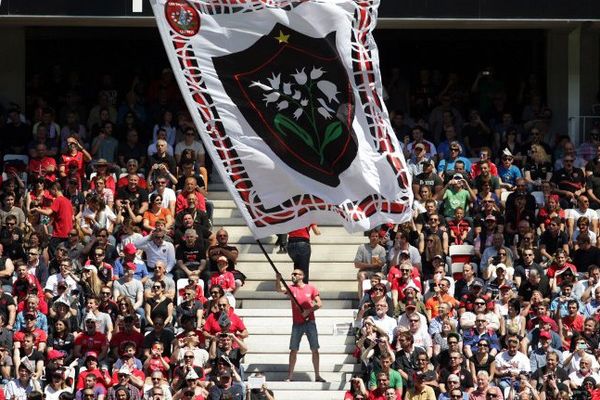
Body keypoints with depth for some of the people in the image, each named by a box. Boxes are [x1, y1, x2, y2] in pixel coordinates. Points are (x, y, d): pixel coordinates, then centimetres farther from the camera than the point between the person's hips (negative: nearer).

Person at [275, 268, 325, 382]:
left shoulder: (311, 288, 3)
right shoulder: (291, 288, 4)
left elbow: (319, 304, 0)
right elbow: (280, 290, -14)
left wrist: (309, 310, -15)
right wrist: (279, 280, -33)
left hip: (310, 322, -1)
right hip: (297, 324, 1)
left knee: (315, 349, 0)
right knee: (293, 349, -1)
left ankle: (317, 375, 5)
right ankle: (290, 376, 1)